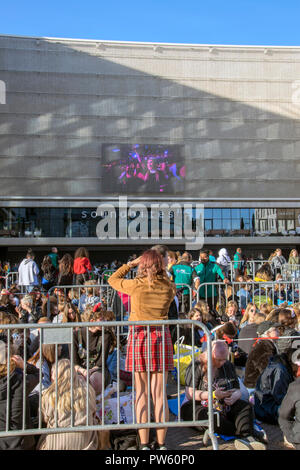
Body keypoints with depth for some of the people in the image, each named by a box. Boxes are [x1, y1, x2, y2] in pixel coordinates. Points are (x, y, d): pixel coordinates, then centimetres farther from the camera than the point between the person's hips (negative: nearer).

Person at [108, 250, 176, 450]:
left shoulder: (136, 285, -6)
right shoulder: (168, 287, 0)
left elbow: (112, 279, 11)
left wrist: (131, 263, 14)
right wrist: (163, 274, 16)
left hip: (139, 336, -2)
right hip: (161, 336, 2)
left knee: (141, 393, 6)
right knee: (160, 393, 8)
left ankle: (144, 444, 13)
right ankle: (161, 443, 15)